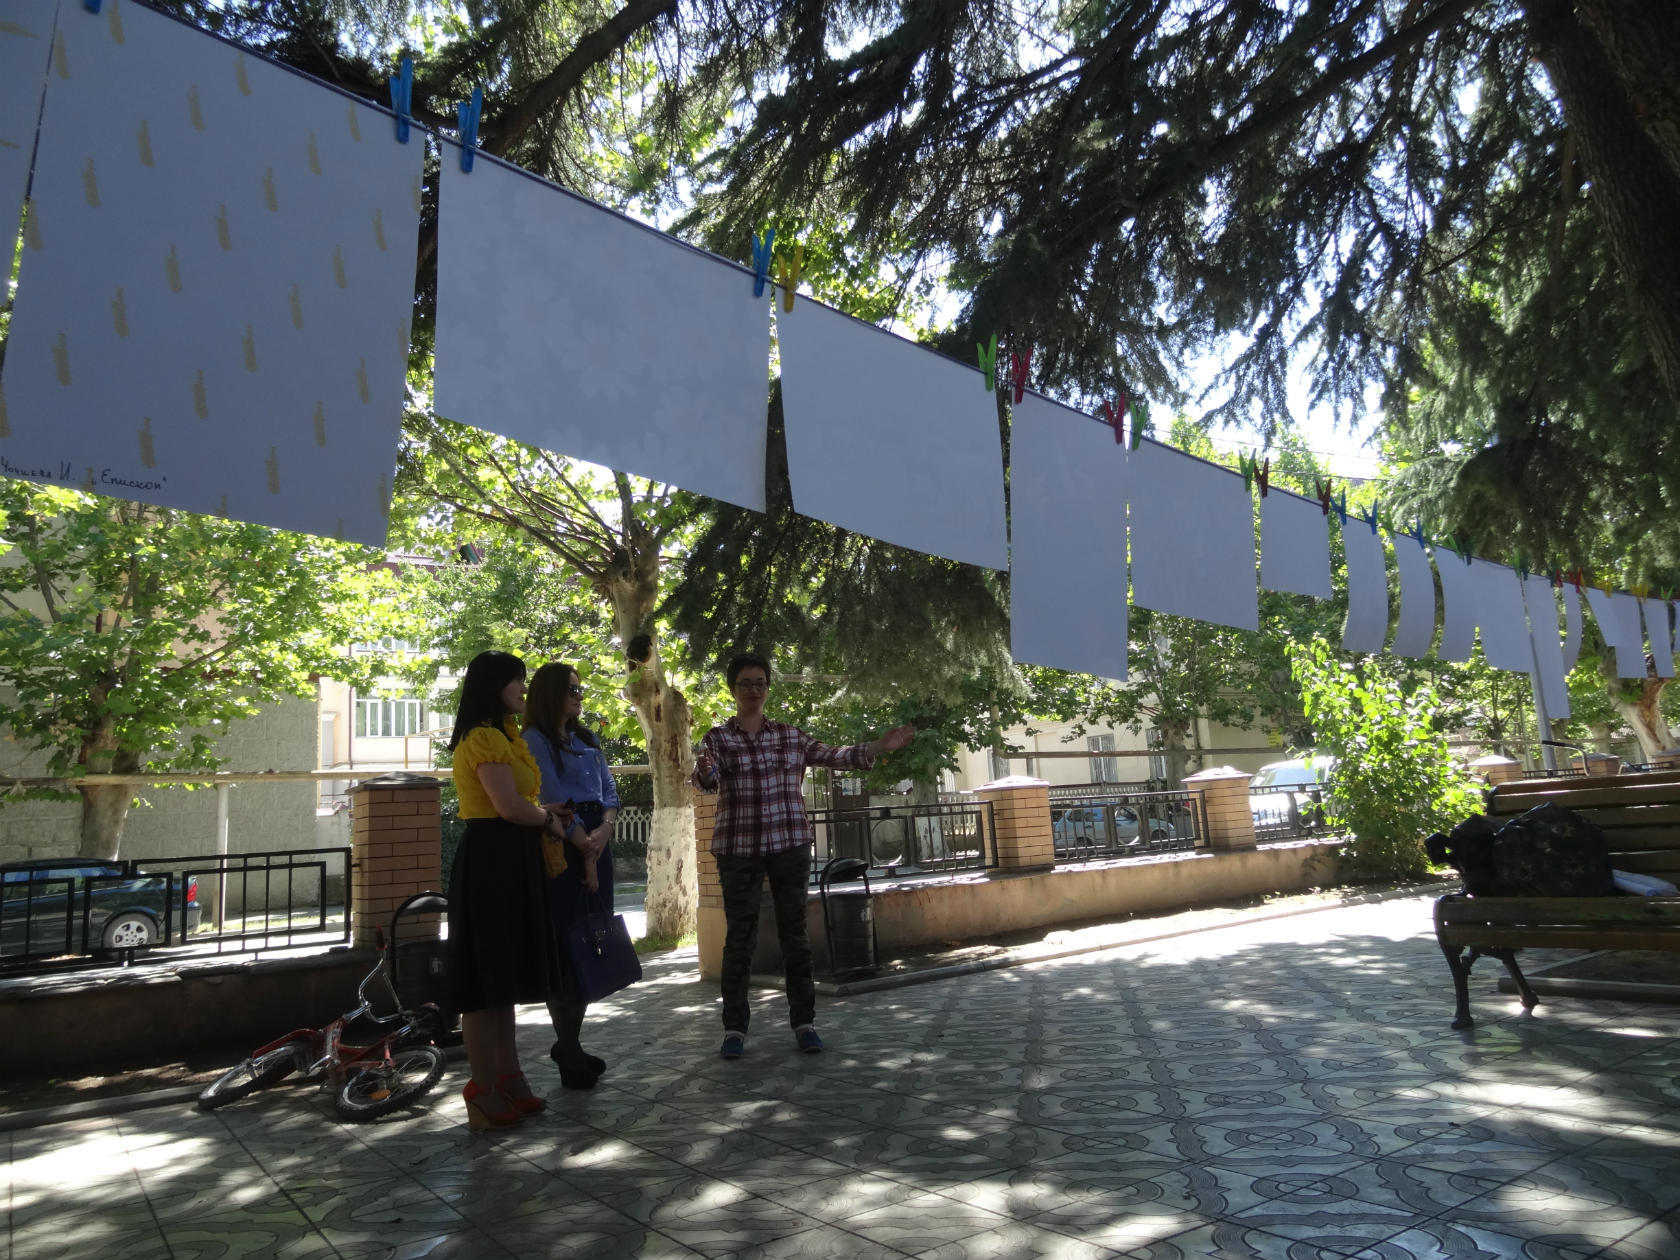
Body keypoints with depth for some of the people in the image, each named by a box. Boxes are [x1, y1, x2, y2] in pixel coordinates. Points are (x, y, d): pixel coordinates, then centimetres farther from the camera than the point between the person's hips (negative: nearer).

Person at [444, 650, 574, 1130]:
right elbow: (510, 806, -21)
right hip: (491, 860, -10)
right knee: (488, 976, -2)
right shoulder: (485, 737, -14)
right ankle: (484, 1091, 7)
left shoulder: (502, 735, 18)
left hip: (510, 861, 10)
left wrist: (547, 815, 0)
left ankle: (508, 1080, 24)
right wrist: (550, 819, -4)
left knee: (505, 974, 15)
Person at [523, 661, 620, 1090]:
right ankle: (569, 1054, 6)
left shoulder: (587, 739, 18)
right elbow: (554, 800, -11)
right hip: (561, 847, -7)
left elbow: (609, 790, 10)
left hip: (595, 843, 7)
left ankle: (569, 1043, 20)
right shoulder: (534, 740, -4)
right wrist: (585, 849, -13)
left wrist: (604, 830, -9)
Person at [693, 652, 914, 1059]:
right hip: (738, 849, -2)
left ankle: (803, 1021, 15)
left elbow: (834, 757, 8)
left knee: (795, 933, 5)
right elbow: (705, 779, -16)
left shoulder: (791, 736, 8)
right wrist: (704, 771, -40)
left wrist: (880, 746, -2)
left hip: (790, 845, 2)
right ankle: (734, 1027, 11)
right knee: (739, 937, 1)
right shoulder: (717, 738, 0)